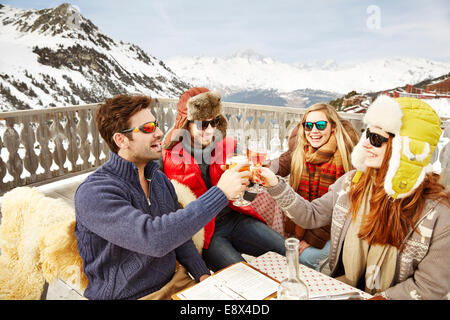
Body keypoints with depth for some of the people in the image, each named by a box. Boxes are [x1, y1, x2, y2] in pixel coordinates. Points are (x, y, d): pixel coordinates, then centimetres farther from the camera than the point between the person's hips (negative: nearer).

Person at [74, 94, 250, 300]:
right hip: (128, 295, -5)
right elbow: (153, 239, -33)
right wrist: (220, 192, -31)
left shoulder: (159, 178, 4)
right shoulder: (93, 193, -20)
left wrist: (203, 275, 1)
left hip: (175, 282, 6)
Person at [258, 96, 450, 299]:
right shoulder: (352, 182, -5)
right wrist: (276, 186, -9)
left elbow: (429, 287, -13)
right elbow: (312, 216, 2)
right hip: (342, 289, 3)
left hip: (386, 295, -3)